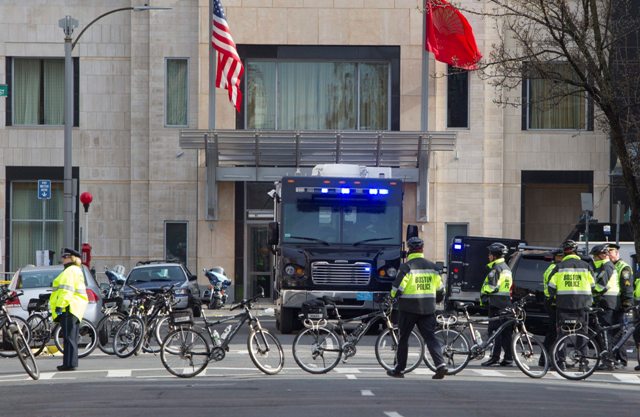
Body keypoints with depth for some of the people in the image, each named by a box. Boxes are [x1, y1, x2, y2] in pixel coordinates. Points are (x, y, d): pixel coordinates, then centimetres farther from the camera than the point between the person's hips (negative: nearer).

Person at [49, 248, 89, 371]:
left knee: (68, 337, -11)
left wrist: (59, 306, -23)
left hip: (68, 308, -11)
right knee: (72, 337, 14)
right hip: (75, 309, 11)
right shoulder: (77, 271, 23)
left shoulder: (70, 271, -11)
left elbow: (66, 291, -20)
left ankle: (69, 363, -14)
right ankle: (72, 363, 17)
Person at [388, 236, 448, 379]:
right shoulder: (432, 266, 7)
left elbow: (397, 288, -13)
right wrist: (435, 301, 30)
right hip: (428, 309, 4)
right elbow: (440, 289, 12)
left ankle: (399, 369, 14)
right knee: (430, 337, 3)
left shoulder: (406, 267, -10)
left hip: (409, 308, -4)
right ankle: (441, 365, -15)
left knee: (403, 338, 8)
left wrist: (394, 296, 9)